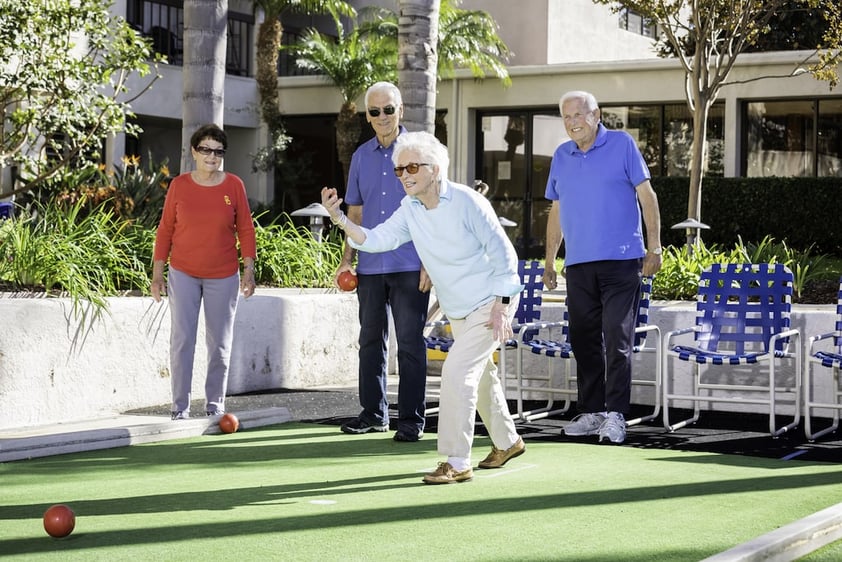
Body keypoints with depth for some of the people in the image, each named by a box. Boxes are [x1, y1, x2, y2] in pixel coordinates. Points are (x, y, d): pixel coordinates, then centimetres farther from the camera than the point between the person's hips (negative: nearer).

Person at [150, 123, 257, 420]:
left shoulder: (233, 185, -1)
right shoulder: (179, 185, -1)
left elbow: (245, 229, 3)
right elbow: (165, 229, 3)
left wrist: (249, 270, -2)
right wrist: (157, 273, 2)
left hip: (223, 276, 0)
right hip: (183, 274, 0)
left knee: (219, 342, 6)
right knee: (181, 340, -3)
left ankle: (215, 404, 17)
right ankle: (180, 406, 3)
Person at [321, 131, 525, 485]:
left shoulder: (467, 203, -22)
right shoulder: (410, 210, -3)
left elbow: (502, 253, -18)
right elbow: (377, 240, -11)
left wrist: (500, 306, -21)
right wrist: (339, 218, -26)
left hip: (490, 303, -8)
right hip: (457, 310, 8)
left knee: (457, 372, -17)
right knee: (480, 375, 20)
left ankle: (456, 462, -11)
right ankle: (506, 442, 40)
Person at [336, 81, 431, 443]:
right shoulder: (361, 157, 12)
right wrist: (347, 258, 9)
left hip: (410, 267, -5)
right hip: (370, 266, 5)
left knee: (410, 342, -3)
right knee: (370, 340, 10)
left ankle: (412, 419, 2)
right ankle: (373, 413, 20)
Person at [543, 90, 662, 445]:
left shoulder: (622, 144, 1)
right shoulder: (561, 156, 13)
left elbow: (646, 195, 0)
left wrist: (654, 247, -6)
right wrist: (549, 261, 18)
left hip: (620, 259, -5)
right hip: (578, 263, 5)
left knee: (617, 338, -8)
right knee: (583, 339, 7)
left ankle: (615, 414, -6)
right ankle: (591, 412, 15)